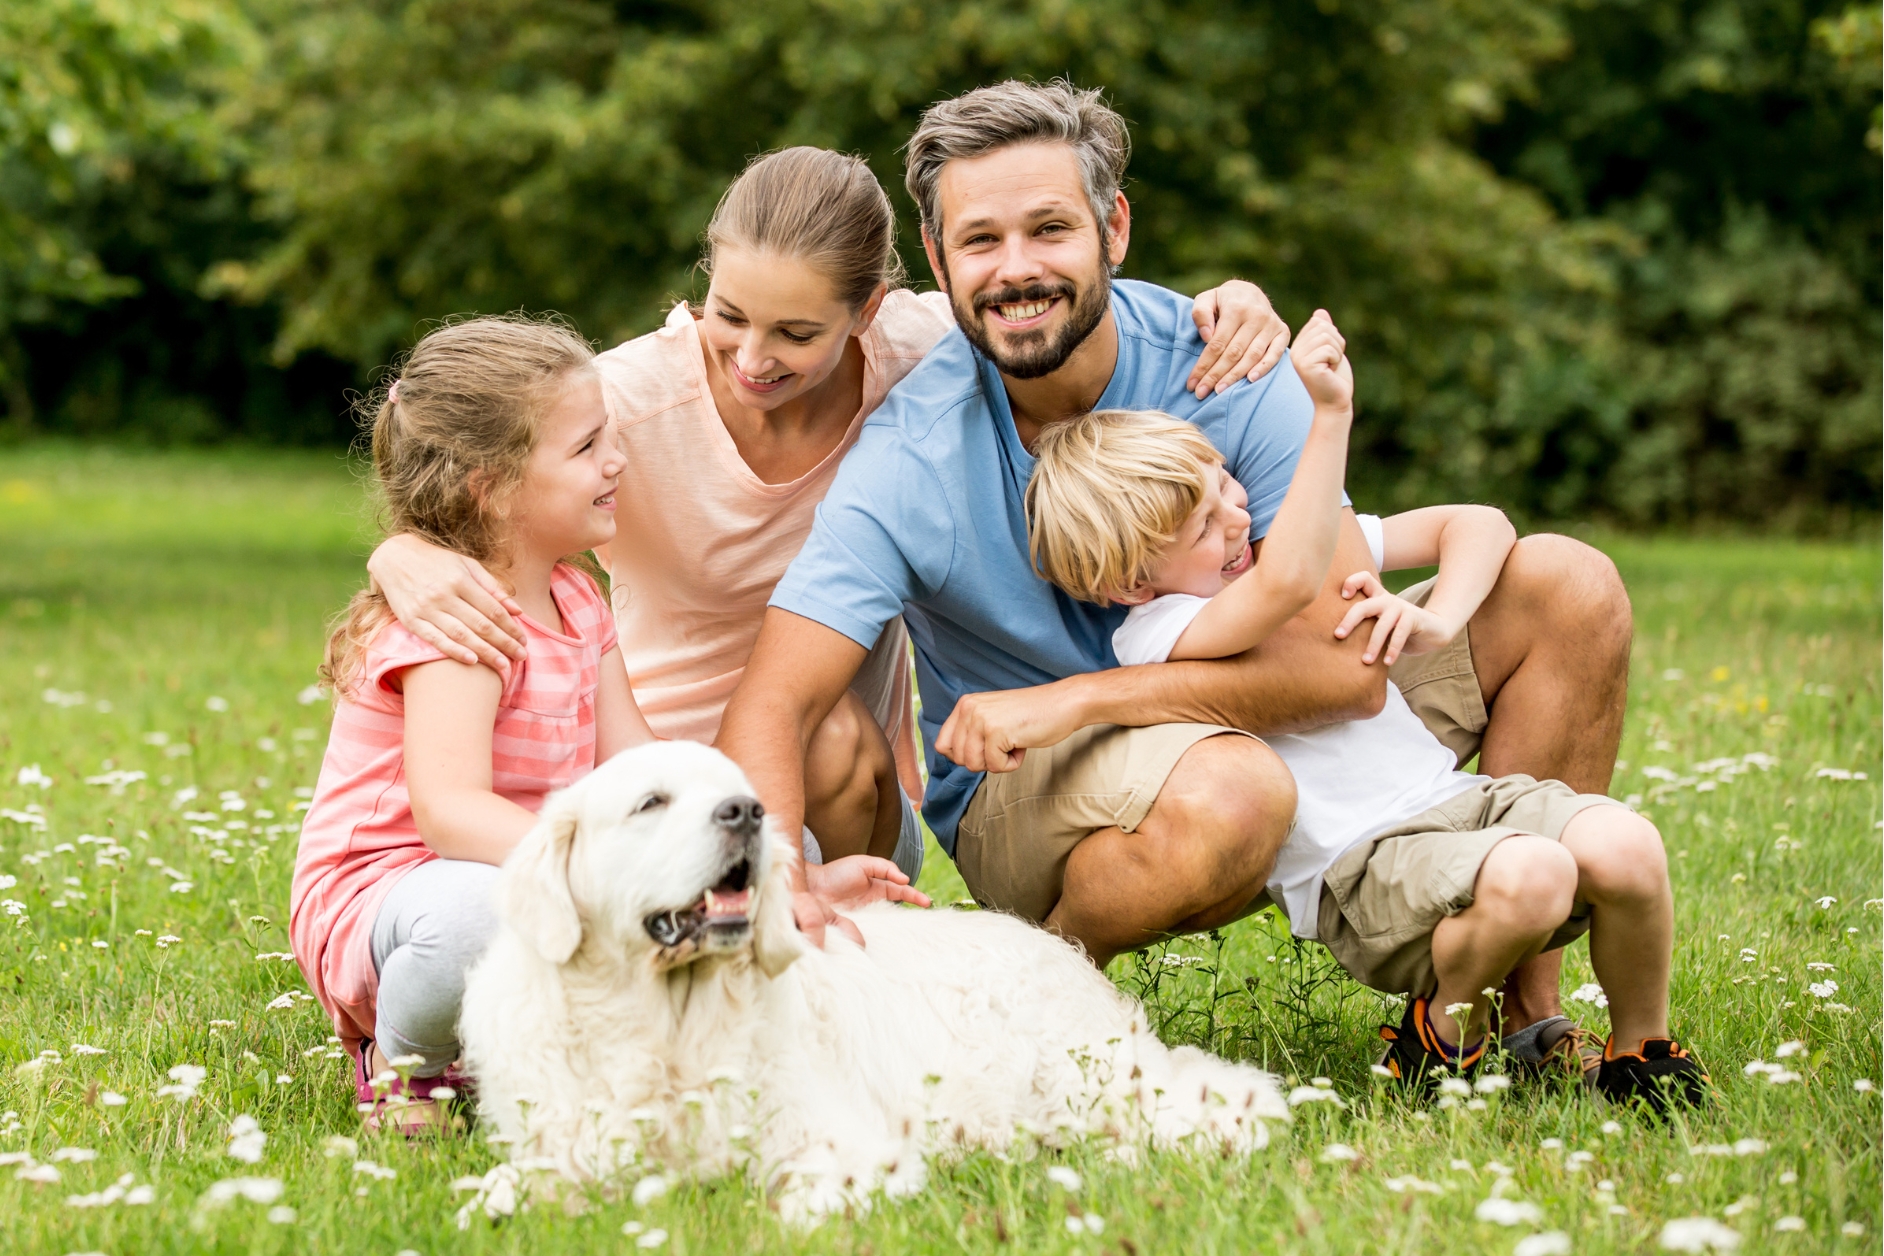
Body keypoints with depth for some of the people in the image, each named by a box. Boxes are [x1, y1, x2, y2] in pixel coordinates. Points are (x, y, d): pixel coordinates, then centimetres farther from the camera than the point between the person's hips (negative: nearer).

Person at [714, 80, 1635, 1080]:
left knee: (1566, 589, -9)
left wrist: (1062, 701, -29)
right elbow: (769, 708, -27)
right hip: (1024, 800, -4)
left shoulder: (1222, 370, -15)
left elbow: (1344, 665, -22)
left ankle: (1516, 1009, -5)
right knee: (1227, 792, -41)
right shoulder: (909, 460, -20)